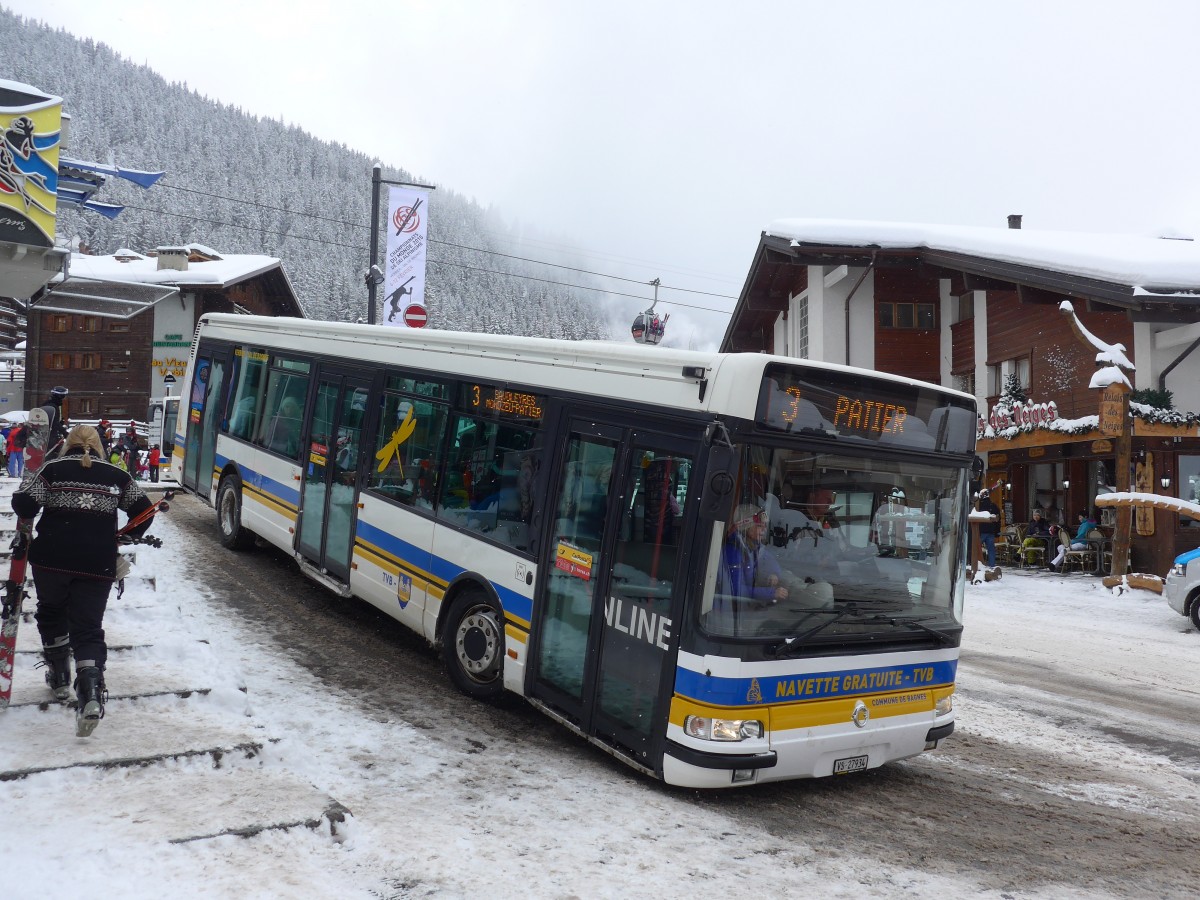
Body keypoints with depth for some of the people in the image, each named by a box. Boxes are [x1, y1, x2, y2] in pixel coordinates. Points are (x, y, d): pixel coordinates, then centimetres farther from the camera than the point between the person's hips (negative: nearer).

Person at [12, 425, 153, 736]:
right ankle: (91, 691, -17)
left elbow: (24, 505, -6)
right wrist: (126, 536, 23)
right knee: (88, 627, 4)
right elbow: (143, 510, 7)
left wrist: (30, 477, 13)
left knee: (51, 614, 25)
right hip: (98, 566, 1)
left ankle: (59, 676, 33)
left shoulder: (52, 469, 0)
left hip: (51, 559, -1)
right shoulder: (117, 476, 6)